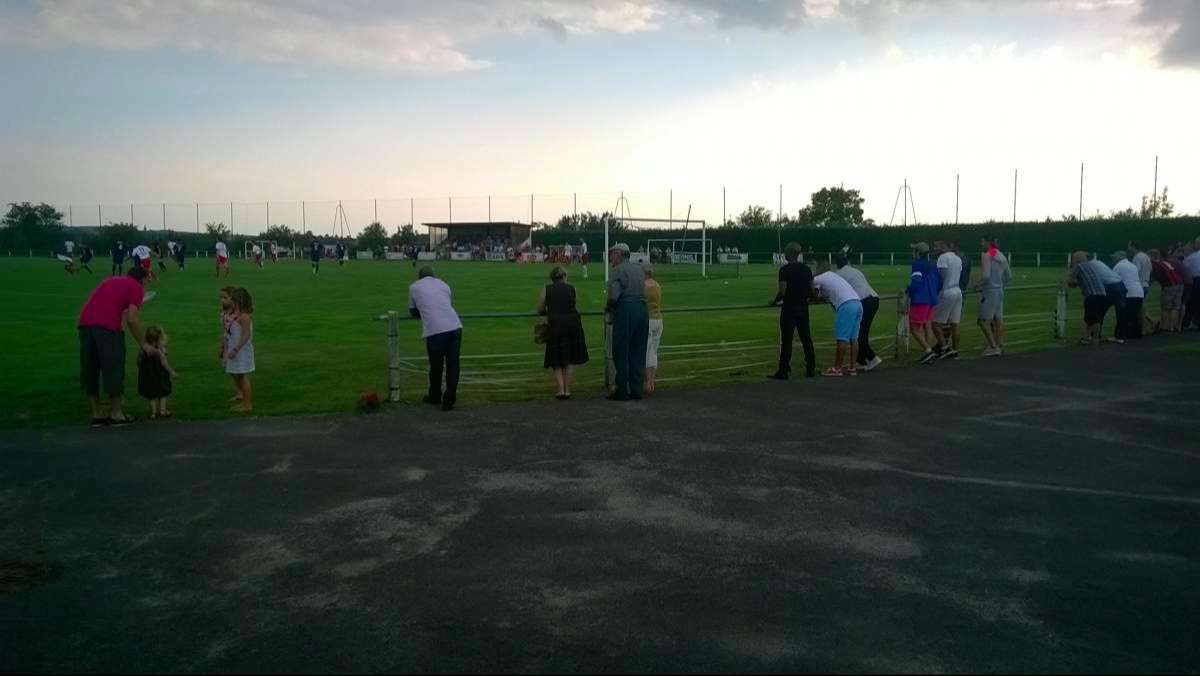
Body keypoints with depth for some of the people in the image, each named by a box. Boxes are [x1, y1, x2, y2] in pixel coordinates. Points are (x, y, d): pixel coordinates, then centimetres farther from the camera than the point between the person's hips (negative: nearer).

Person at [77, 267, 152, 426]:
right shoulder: (137, 287, 8)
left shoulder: (111, 281, 30)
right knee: (113, 369, 5)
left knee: (89, 369, 14)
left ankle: (96, 414, 22)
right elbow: (132, 319, -4)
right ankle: (117, 414, 13)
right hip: (106, 325, -7)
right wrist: (143, 343, 5)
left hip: (84, 322, 7)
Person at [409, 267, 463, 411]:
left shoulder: (414, 287, 16)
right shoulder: (444, 284, 24)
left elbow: (413, 312, 27)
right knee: (453, 365, 11)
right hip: (455, 327, 2)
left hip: (434, 331, -2)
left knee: (436, 366, 15)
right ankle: (449, 400, 12)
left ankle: (435, 397, 33)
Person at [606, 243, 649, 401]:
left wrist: (609, 308, 3)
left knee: (621, 352, 1)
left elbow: (613, 296, -17)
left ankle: (622, 391, 2)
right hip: (643, 309, 7)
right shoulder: (639, 268, 16)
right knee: (638, 352, 11)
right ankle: (637, 390, 13)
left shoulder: (618, 270, -6)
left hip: (625, 310, -7)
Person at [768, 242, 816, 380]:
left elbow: (782, 291, -16)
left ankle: (784, 371, -3)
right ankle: (811, 369, 17)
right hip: (803, 308, 6)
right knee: (807, 339, 12)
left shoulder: (785, 270, -12)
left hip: (789, 308, -6)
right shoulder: (806, 269, 6)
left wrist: (775, 301, 2)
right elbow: (811, 290, 8)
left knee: (786, 341, -4)